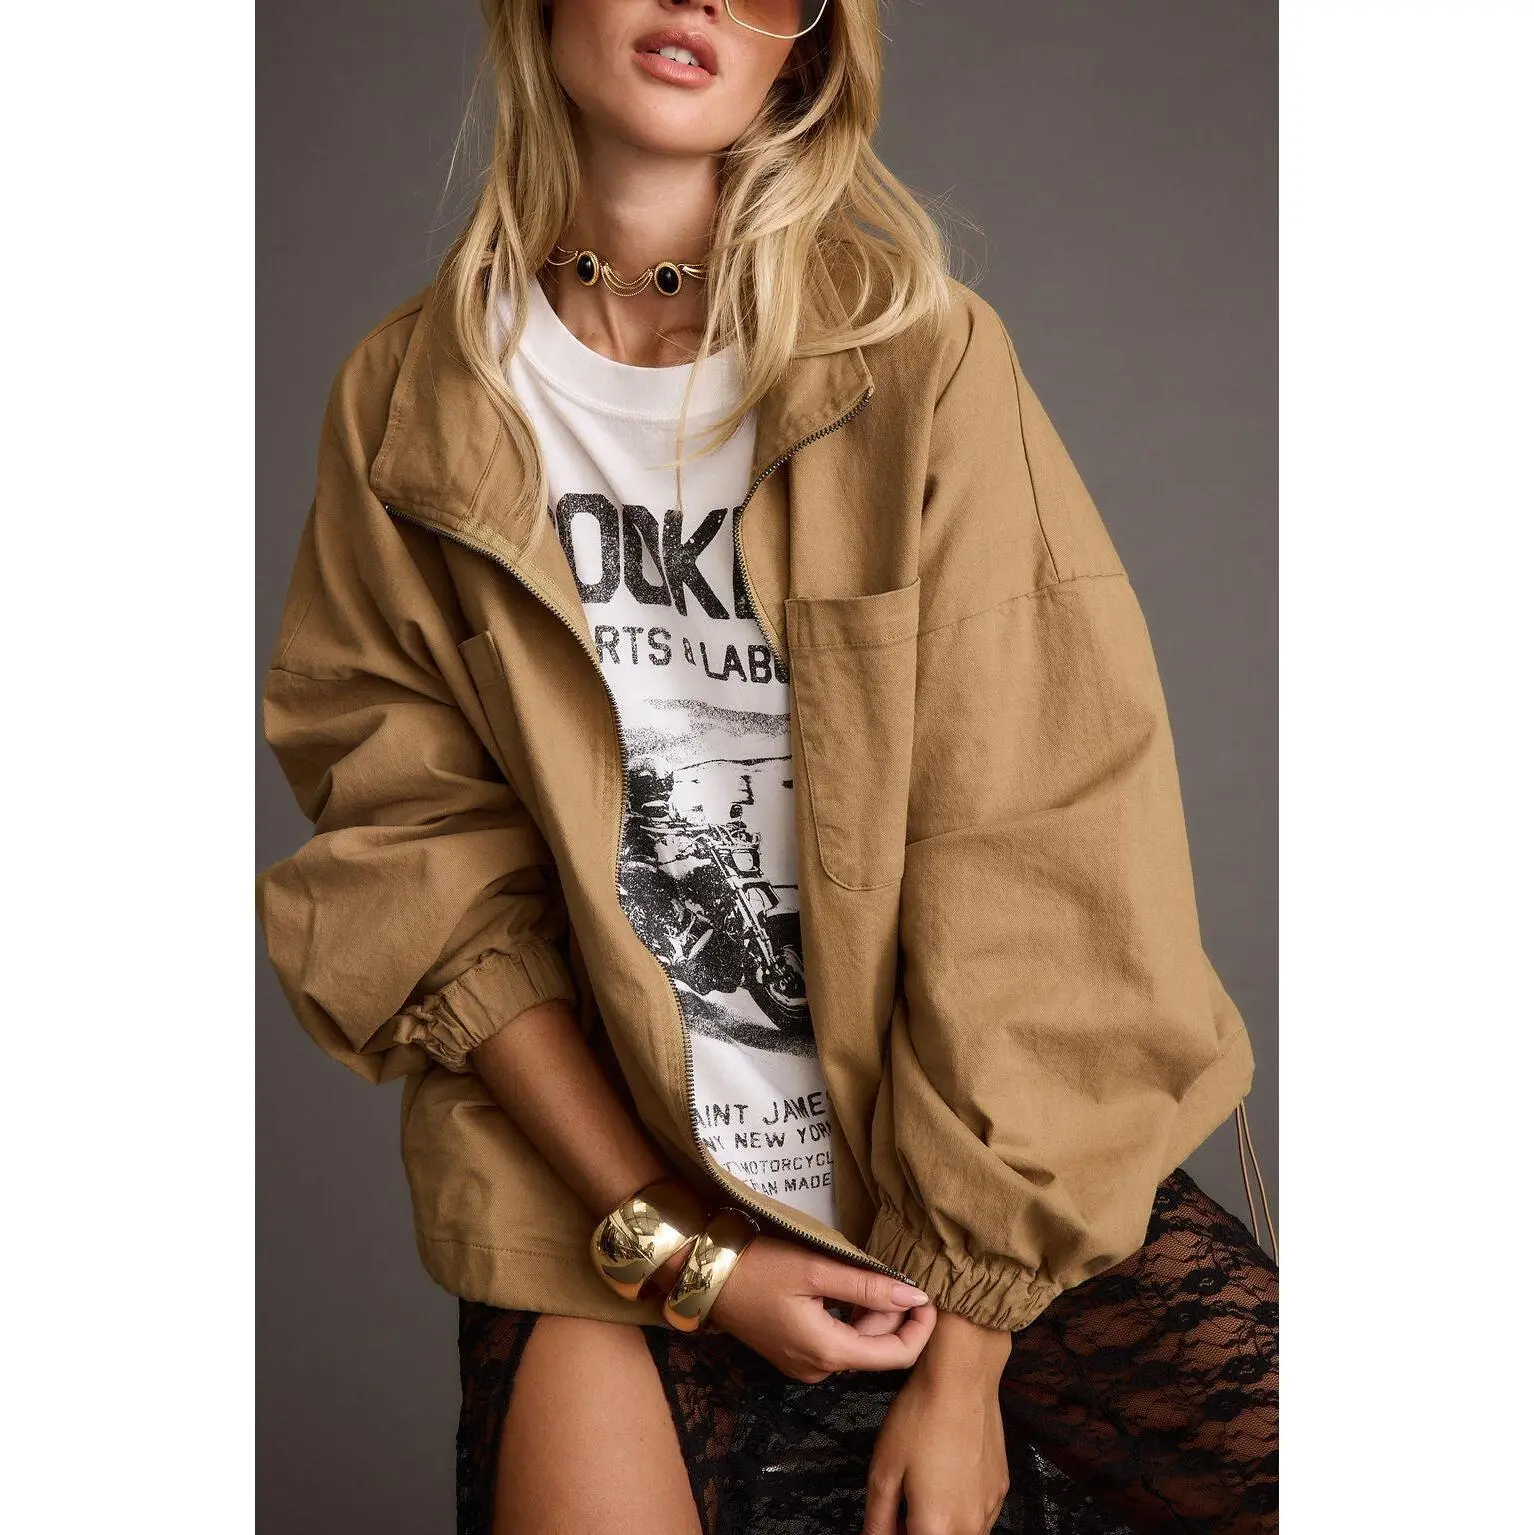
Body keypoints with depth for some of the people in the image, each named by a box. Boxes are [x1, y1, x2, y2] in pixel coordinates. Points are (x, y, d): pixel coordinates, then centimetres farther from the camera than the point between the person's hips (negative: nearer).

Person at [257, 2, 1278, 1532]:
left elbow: (1035, 868, -8)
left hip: (991, 1182, 0)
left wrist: (968, 1345, -10)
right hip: (611, 1191, 1)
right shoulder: (408, 405, 0)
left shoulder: (925, 357, -6)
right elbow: (421, 856, -1)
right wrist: (675, 1254, -10)